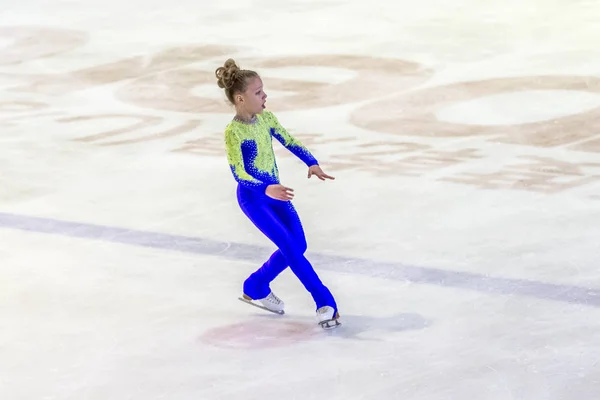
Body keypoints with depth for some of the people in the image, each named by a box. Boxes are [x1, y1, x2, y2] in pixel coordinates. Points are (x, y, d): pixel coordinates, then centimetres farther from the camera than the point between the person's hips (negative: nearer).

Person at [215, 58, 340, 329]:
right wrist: (266, 190, -42)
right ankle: (325, 302, -5)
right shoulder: (234, 132, -22)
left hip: (274, 192, 8)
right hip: (253, 198, -8)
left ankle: (256, 289, 29)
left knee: (298, 247, 10)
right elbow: (238, 173, -28)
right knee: (290, 248, -11)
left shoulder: (266, 118, -1)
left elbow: (290, 141, 7)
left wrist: (312, 163, -10)